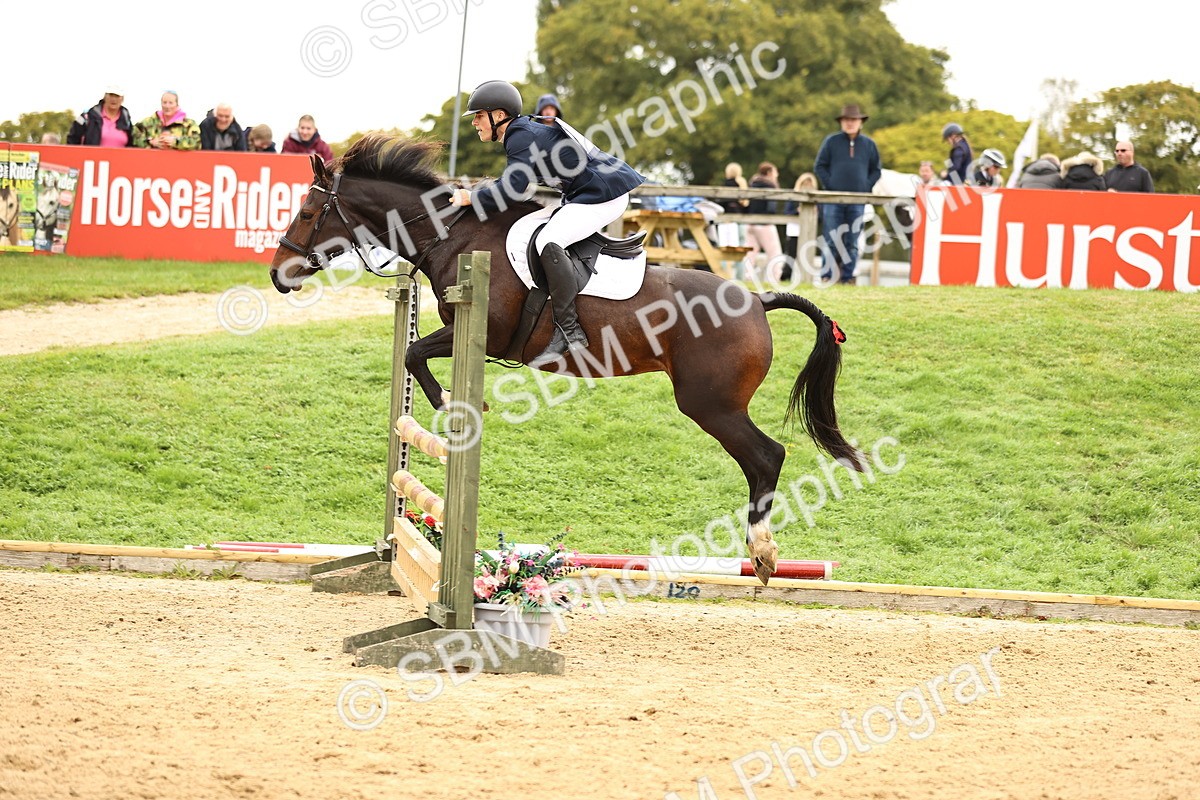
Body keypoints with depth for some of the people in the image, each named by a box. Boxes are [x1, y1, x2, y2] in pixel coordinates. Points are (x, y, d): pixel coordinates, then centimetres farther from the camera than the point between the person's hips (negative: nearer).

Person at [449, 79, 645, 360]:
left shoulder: (521, 138, -15)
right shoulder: (527, 130, 17)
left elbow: (512, 190, -24)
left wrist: (470, 198, -13)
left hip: (604, 195, -12)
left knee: (548, 242, -25)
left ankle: (568, 330, -30)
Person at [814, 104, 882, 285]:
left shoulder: (868, 144, 10)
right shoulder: (831, 141, 5)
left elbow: (876, 170, 14)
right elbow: (820, 166, 5)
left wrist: (866, 186, -1)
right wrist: (829, 185, -7)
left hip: (857, 201, 2)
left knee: (852, 242, 2)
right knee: (832, 241, -4)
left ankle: (847, 276, 5)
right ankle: (828, 276, -2)